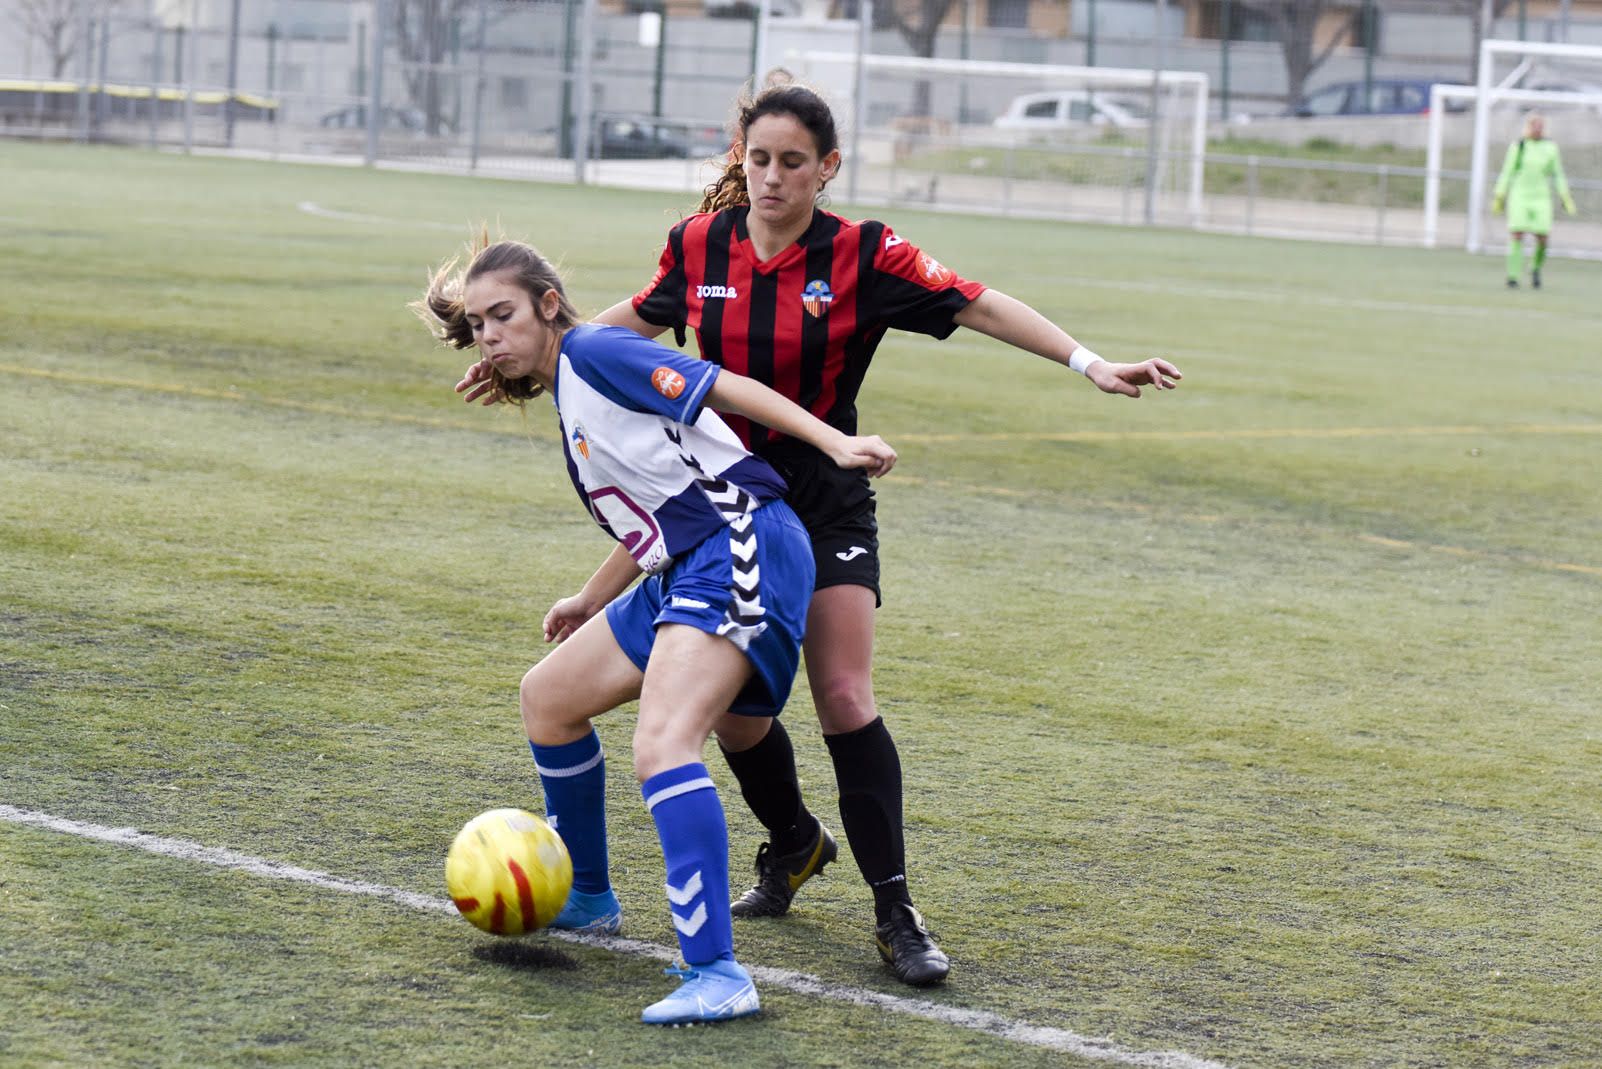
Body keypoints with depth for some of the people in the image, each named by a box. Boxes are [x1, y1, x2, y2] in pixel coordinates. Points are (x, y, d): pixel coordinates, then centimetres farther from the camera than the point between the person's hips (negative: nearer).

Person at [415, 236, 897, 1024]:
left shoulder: (594, 353, -4)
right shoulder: (567, 398, 22)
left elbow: (726, 388, -12)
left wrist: (835, 442, -22)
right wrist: (586, 606, 41)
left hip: (738, 550, -11)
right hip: (683, 570, 11)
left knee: (660, 744, -27)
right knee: (549, 695, 22)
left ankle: (716, 974, -35)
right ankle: (586, 898, 37)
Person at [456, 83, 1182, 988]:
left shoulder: (863, 256, -12)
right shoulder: (699, 245, -3)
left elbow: (978, 305, -15)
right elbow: (639, 318, 16)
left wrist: (1092, 363, -23)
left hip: (826, 497, -3)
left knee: (845, 698, -14)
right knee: (734, 707, 3)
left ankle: (896, 911, -7)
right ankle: (795, 842, 33)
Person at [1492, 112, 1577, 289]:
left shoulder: (1551, 148, 6)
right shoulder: (1517, 146, 2)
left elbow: (1558, 175, 11)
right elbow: (1506, 173, 6)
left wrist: (1565, 198, 4)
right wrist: (1499, 197, 4)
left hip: (1541, 197, 1)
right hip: (1519, 196, -1)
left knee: (1542, 238, -6)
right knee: (1517, 236, -11)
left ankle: (1536, 269, 22)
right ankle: (1512, 276, -6)